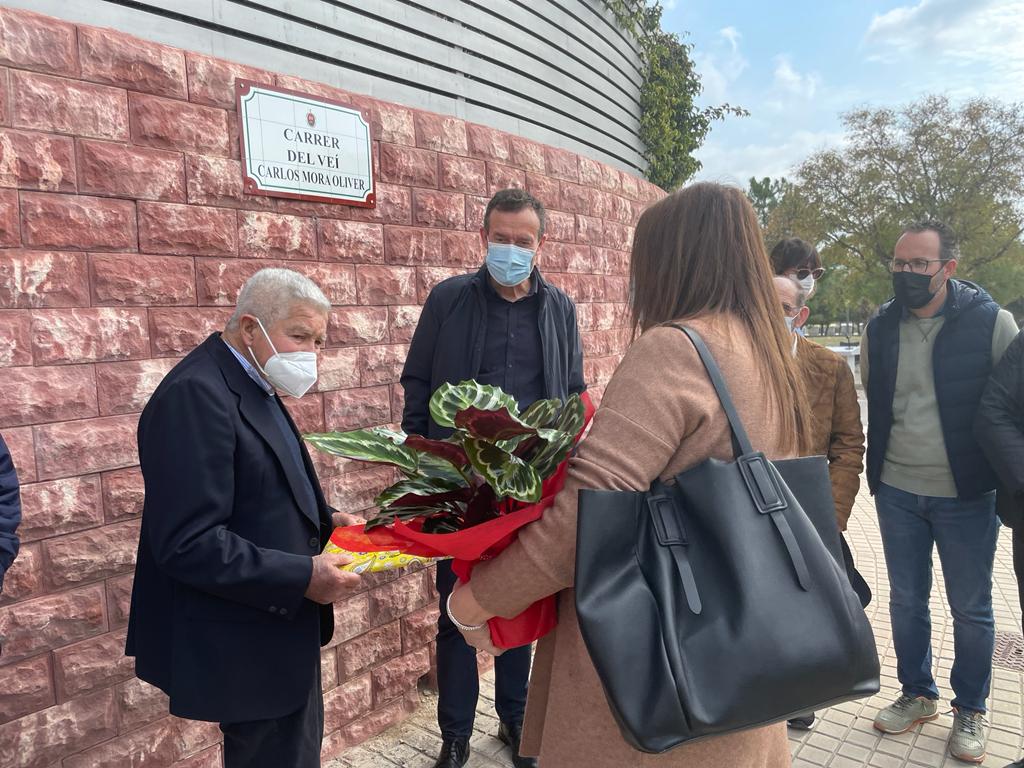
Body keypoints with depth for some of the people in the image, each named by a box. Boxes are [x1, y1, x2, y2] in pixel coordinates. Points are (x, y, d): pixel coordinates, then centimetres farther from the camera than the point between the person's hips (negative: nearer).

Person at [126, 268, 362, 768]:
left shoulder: (253, 386, 8)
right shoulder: (195, 394, -23)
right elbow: (187, 544, -28)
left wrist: (321, 521, 3)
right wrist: (303, 578, -25)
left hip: (280, 622, 10)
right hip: (246, 645, -10)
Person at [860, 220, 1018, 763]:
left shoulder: (992, 322, -10)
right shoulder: (880, 329, 1)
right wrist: (878, 472, 11)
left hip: (967, 494, -3)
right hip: (897, 493, 3)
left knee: (971, 608, 11)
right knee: (906, 600, 15)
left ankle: (970, 709, 31)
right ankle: (917, 694, 34)